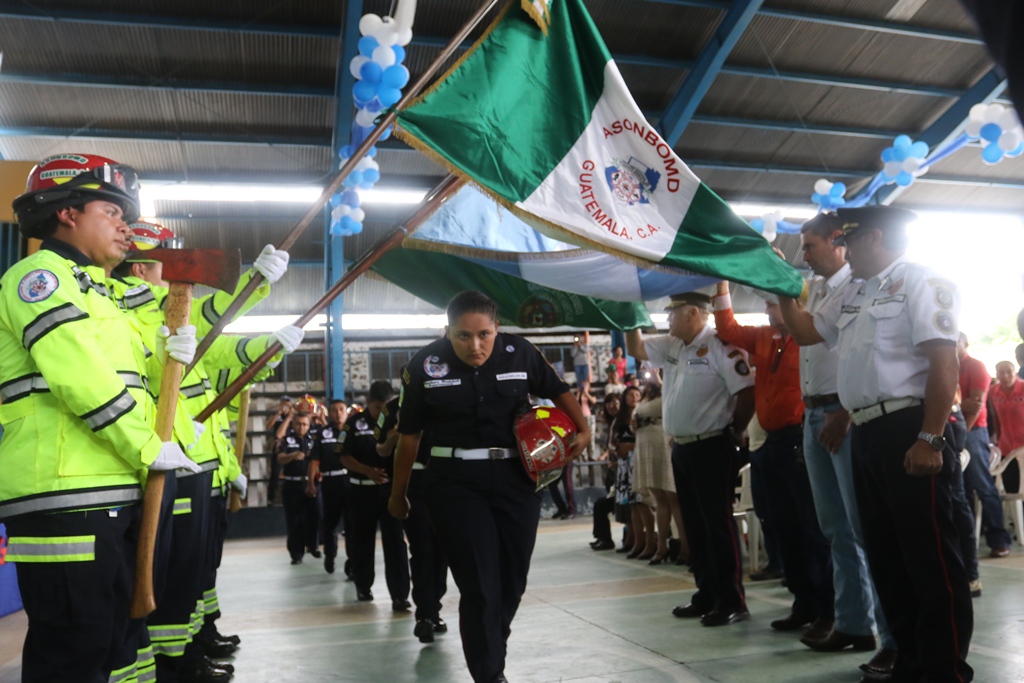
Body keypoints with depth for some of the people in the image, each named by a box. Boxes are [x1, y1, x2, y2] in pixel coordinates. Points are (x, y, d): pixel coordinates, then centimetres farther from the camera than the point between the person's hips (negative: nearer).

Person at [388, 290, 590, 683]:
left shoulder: (520, 353, -6)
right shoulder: (425, 365, -8)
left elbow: (558, 392, 11)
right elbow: (409, 435, 2)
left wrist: (582, 430, -6)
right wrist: (398, 494, 10)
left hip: (516, 478, 3)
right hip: (456, 482, -2)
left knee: (512, 580, 13)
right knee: (479, 585, -7)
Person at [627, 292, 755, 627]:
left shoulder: (719, 345, -13)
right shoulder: (672, 346, 12)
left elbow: (747, 392, -17)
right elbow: (635, 349, 24)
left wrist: (730, 432, -7)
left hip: (711, 448, -8)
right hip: (681, 448, 9)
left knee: (718, 523, -3)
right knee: (694, 525, 13)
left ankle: (732, 601, 5)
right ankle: (707, 596, 23)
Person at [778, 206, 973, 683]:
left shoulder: (920, 282, -6)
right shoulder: (853, 294, 20)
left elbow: (944, 363, -15)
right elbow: (804, 331, 30)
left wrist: (930, 439, -21)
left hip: (908, 430, -9)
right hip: (867, 434, 9)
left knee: (929, 554, -3)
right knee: (885, 554, 14)